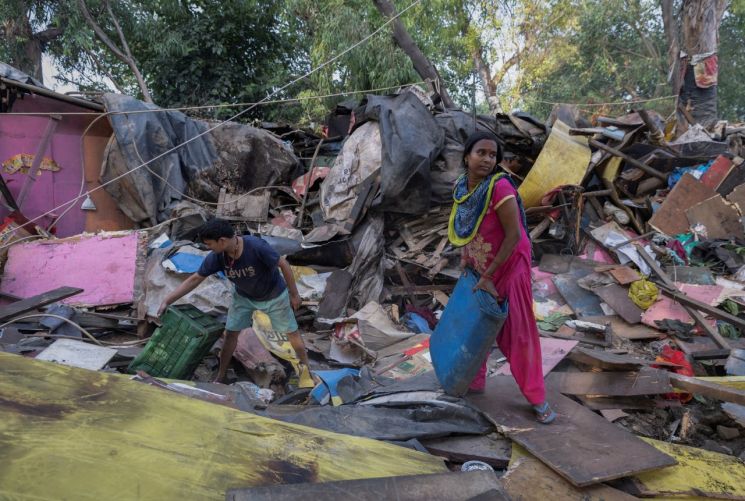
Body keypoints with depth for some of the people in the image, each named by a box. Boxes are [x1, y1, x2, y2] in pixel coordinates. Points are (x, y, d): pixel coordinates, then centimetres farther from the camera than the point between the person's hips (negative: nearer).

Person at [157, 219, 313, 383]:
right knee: (230, 334, 6)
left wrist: (294, 294, -16)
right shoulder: (216, 257, -23)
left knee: (292, 333, 6)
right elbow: (194, 279, -11)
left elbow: (284, 264, -26)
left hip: (273, 296, -4)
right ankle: (220, 377, 27)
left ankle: (306, 370, 28)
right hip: (244, 296, 4)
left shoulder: (256, 247, -38)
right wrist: (167, 301, -13)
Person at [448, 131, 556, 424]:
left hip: (509, 266, -6)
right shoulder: (462, 186, -5)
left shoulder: (500, 187, -26)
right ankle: (475, 382, 35)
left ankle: (538, 399, 17)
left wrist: (489, 276, -22)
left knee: (518, 333, 1)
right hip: (479, 268, 7)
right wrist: (464, 256, -2)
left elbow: (514, 235, -26)